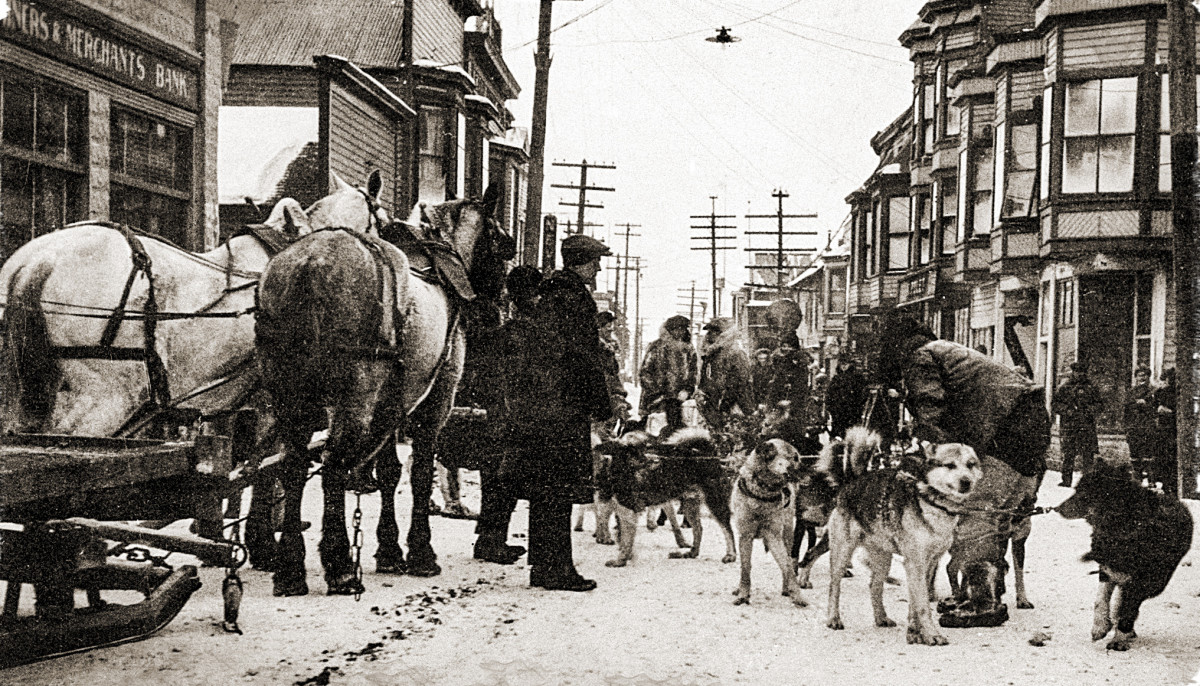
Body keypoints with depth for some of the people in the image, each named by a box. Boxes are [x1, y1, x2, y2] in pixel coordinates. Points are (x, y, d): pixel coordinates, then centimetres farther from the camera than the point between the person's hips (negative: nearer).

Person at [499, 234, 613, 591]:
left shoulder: (549, 295, 17)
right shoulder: (575, 299, -11)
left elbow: (522, 353, 20)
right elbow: (586, 357, -15)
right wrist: (601, 407, -10)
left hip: (533, 405, 9)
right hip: (564, 407, -9)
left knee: (543, 487, 12)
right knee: (561, 489, -6)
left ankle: (541, 565, 17)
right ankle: (557, 570, -3)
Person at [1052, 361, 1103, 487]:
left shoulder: (1090, 387, 11)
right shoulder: (1064, 388, 7)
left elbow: (1098, 403, 16)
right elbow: (1055, 404, 6)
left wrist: (1090, 409, -3)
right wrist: (1066, 410, -10)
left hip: (1087, 426, 1)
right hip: (1068, 425, -1)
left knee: (1087, 453, -4)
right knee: (1068, 453, -1)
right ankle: (1066, 480, 5)